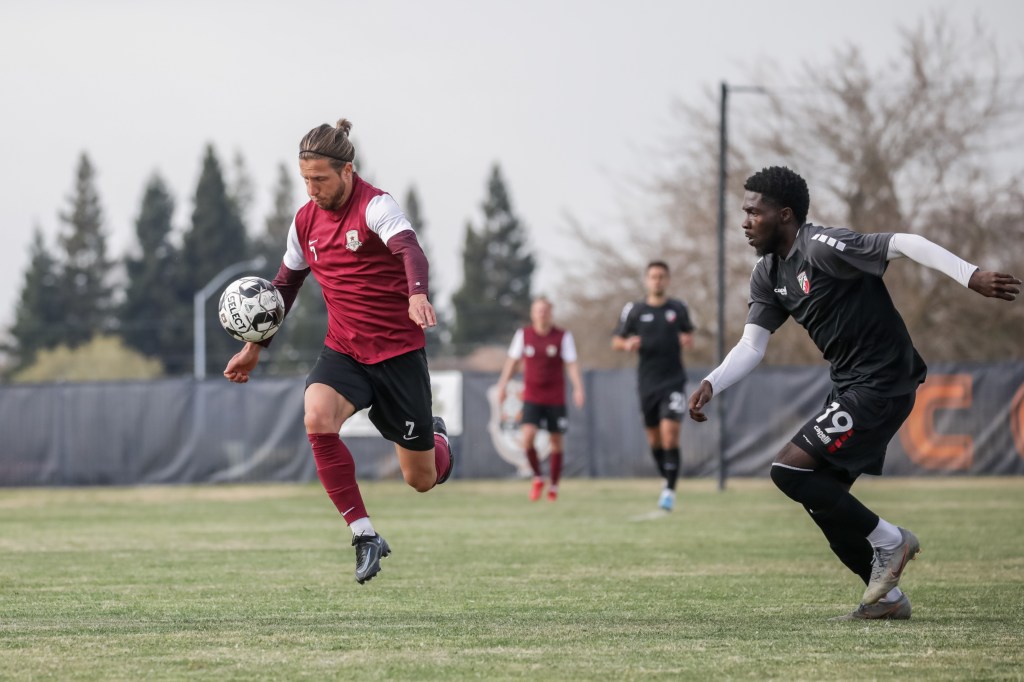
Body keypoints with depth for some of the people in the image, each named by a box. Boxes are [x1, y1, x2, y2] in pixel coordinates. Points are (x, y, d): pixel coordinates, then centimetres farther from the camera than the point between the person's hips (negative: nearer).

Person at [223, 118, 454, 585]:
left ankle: (436, 439, 45)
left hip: (397, 351, -4)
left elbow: (410, 252, -34)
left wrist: (417, 295, -55)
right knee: (317, 417, -30)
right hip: (343, 351, 4)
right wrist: (255, 347, 21)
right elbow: (285, 284, 20)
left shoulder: (375, 206, -15)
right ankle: (364, 535, -23)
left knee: (421, 480, 4)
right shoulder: (306, 221, 5)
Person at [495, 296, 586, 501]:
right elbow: (512, 360, 9)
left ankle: (554, 485, 19)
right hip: (531, 397, 1)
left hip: (555, 398, 0)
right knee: (528, 436, -16)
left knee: (556, 441, 5)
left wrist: (578, 388, -19)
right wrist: (502, 385, 4)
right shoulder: (523, 334, 1)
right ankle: (537, 478, 5)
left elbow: (571, 364, -7)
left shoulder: (563, 336, -3)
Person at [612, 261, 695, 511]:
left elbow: (688, 333, 19)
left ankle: (670, 490, -16)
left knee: (670, 431, -16)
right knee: (654, 437, 8)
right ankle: (667, 480, 30)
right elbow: (616, 341, 7)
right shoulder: (634, 310, 2)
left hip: (673, 381, -2)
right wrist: (627, 345, -15)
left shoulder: (679, 308, 4)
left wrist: (688, 341, -4)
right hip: (647, 383, 2)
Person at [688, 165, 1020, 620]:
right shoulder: (767, 276, 9)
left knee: (790, 470, -15)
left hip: (882, 383, -10)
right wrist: (711, 385, -8)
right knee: (822, 500, 11)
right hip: (850, 387, 10)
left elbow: (906, 244, -23)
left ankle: (887, 541, -2)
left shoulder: (823, 248, -18)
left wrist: (971, 277, -31)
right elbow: (751, 347, 9)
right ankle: (887, 597, 21)